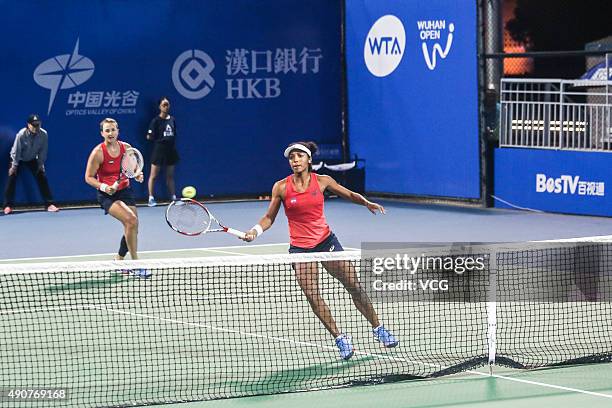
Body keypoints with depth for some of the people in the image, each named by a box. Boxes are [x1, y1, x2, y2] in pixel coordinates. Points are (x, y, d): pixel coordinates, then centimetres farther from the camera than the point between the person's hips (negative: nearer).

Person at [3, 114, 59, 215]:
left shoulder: (44, 134, -27)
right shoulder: (21, 135, -33)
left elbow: (43, 151, -14)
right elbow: (16, 151, -23)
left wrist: (40, 164, -10)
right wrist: (14, 165, -19)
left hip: (32, 159, 3)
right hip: (18, 158, -2)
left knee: (42, 178, -4)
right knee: (12, 178, -12)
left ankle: (49, 204, 3)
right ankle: (8, 206, -4)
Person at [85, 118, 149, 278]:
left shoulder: (126, 148, -1)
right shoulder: (98, 152, -15)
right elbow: (89, 177, -10)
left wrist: (138, 175, -7)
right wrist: (103, 187, -27)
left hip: (125, 191, 6)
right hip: (107, 195, -6)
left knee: (132, 228, 5)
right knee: (131, 220, -26)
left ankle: (119, 260, 33)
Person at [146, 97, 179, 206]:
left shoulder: (172, 119, 8)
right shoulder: (156, 121, -7)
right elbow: (150, 137, -8)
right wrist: (160, 139, -14)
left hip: (171, 150, 5)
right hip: (159, 150, -5)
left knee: (170, 176, 12)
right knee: (153, 175, 0)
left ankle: (174, 197, 16)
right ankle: (151, 198, 4)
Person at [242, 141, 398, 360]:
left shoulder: (322, 181, -3)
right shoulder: (281, 187, -7)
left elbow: (350, 195, 12)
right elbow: (269, 218, 2)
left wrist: (367, 203, -6)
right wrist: (255, 231, -15)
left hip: (326, 240, 1)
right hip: (300, 247, -1)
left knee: (354, 286, -1)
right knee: (312, 295, -12)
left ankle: (378, 328, 17)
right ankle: (340, 339, 1)